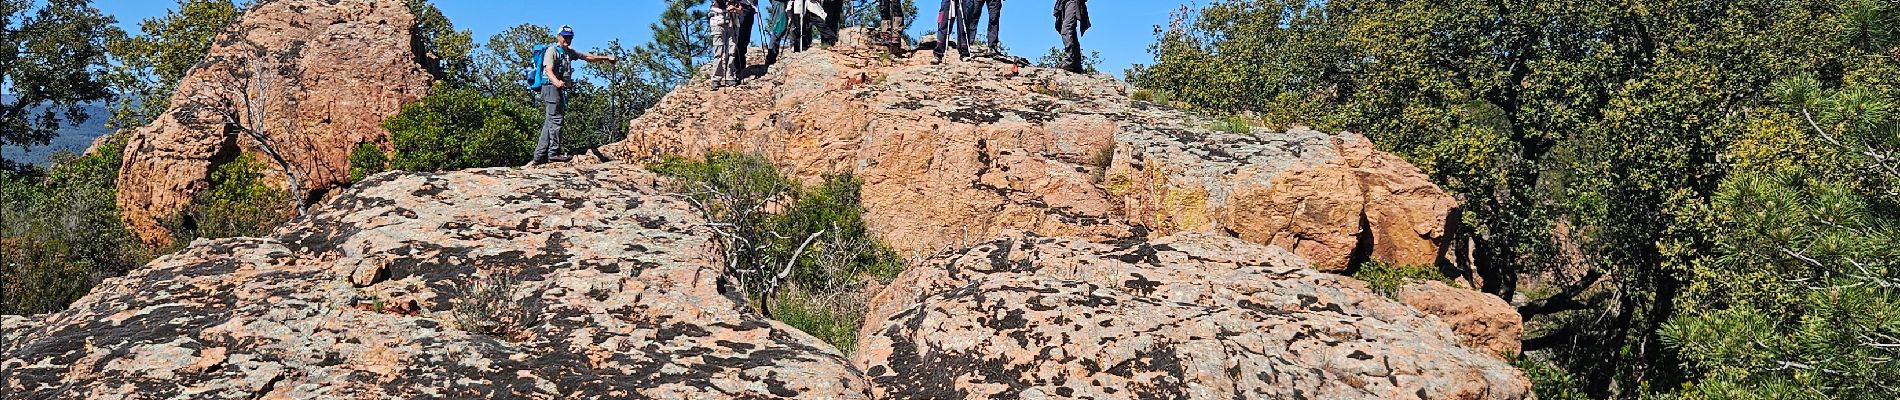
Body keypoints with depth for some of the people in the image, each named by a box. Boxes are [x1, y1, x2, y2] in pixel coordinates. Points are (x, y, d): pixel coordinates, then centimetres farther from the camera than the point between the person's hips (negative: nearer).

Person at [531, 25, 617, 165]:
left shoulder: (569, 52, 22)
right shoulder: (552, 50, -5)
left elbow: (587, 57, 30)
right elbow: (548, 70, -20)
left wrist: (606, 58, 28)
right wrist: (557, 82, -40)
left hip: (560, 90, 10)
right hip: (551, 88, -10)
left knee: (549, 122, 7)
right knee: (555, 119, -15)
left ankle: (540, 156, 7)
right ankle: (554, 152, -19)